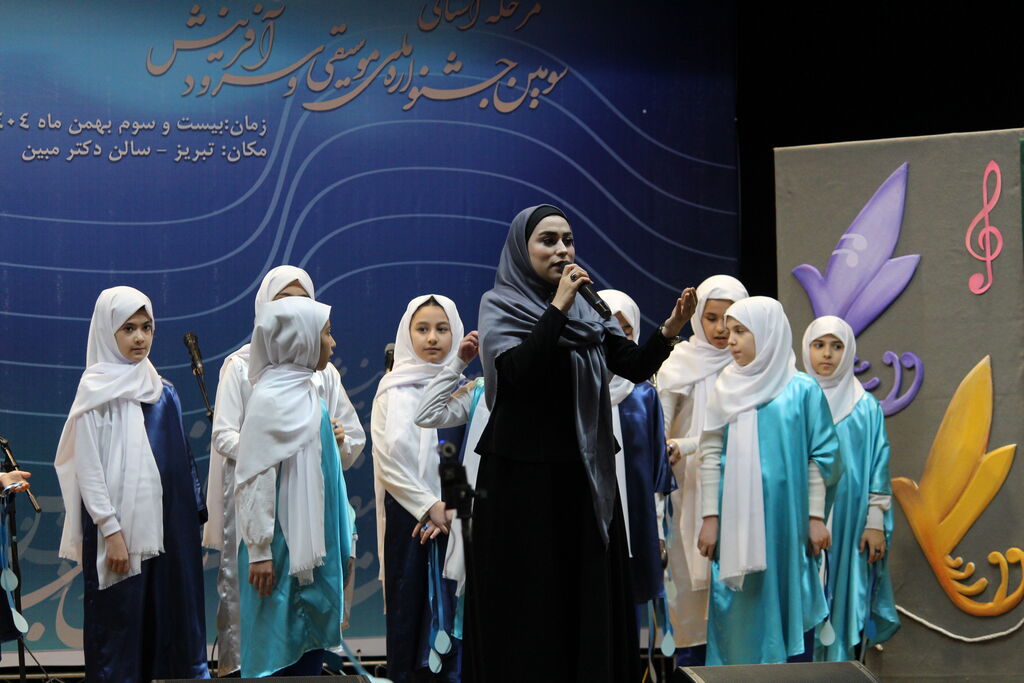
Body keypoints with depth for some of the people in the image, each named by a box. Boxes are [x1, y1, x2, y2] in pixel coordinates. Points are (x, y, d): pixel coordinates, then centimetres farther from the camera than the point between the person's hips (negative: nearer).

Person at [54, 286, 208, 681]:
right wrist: (111, 530, -15)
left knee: (173, 622, 5)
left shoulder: (163, 393, 13)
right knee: (120, 626, -3)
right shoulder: (96, 390, -4)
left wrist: (195, 520, 11)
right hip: (120, 527, -6)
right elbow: (87, 468, -9)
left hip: (167, 527, 6)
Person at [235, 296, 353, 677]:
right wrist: (259, 551, -18)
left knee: (310, 649, 10)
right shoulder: (270, 399, -14)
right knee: (278, 653, -3)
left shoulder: (306, 393, 12)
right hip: (284, 549, -9)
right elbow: (256, 480, -16)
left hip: (314, 546, 9)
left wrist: (341, 543, 19)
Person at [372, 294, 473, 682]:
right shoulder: (395, 390, 1)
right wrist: (428, 506, -13)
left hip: (455, 515, 2)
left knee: (451, 609, 0)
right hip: (408, 515, -2)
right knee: (409, 609, -1)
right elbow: (388, 460, -8)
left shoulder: (464, 388, 8)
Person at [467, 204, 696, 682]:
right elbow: (518, 371, -21)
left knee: (589, 589, 5)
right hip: (524, 476, -5)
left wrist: (669, 330, -17)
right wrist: (558, 306, -21)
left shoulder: (587, 308, 11)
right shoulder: (499, 306, -3)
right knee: (529, 597, -2)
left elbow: (635, 367, 1)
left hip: (585, 473, 5)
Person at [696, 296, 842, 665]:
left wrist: (816, 517, -1)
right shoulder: (727, 388, 5)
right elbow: (711, 455, 4)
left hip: (787, 518, -2)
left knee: (791, 605, 3)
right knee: (741, 607, 4)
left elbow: (820, 458, 1)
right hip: (737, 519, 2)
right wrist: (710, 517, -1)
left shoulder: (803, 390, -1)